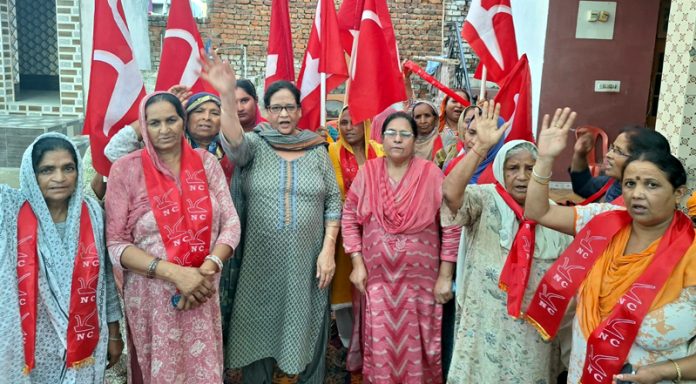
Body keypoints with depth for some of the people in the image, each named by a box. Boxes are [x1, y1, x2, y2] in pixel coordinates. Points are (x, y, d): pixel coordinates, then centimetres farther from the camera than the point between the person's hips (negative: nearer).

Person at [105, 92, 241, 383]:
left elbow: (231, 223, 0)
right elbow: (115, 243, -9)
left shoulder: (206, 162, 2)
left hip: (202, 295, 3)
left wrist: (207, 269, -16)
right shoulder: (126, 169, -6)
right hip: (152, 297, -2)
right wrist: (173, 272, -20)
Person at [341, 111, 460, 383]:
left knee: (415, 345, 9)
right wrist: (357, 263, -3)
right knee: (380, 345, 9)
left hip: (420, 278, -1)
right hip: (377, 276, 1)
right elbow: (349, 218, 4)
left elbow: (450, 226, -4)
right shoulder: (367, 173, 0)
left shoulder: (431, 174, -6)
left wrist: (445, 275, -6)